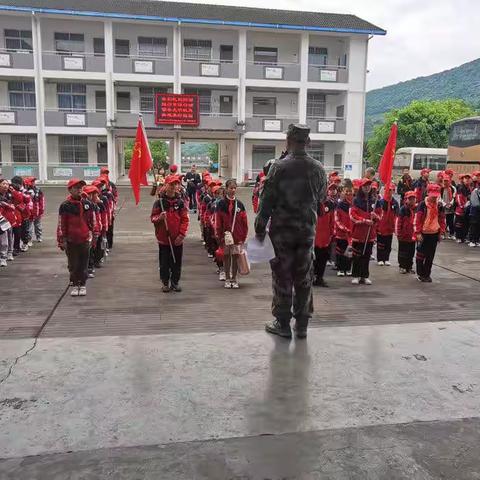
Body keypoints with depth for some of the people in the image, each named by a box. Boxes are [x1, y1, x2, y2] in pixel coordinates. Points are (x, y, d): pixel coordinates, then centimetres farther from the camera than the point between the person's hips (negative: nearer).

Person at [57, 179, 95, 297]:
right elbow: (61, 224, -3)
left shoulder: (88, 204, 1)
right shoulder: (65, 206, -6)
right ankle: (75, 285, 20)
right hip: (71, 240, -1)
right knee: (73, 264, 8)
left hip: (85, 239, 2)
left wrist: (92, 235, 10)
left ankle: (83, 285, 20)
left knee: (84, 264, 9)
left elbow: (92, 221, 10)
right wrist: (62, 240, -4)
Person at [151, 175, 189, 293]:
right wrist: (159, 218, -22)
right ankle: (165, 283, 19)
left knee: (177, 261, 8)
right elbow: (153, 218, 1)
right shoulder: (159, 201, -1)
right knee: (164, 262, 6)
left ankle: (175, 282, 22)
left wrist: (182, 234, -10)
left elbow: (185, 219, -1)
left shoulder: (180, 202, 1)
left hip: (177, 239, 1)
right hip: (163, 238, -1)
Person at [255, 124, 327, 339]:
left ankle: (282, 324, 14)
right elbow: (321, 198, 13)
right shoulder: (318, 169, 2)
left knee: (282, 277, 6)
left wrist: (260, 229, -3)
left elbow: (267, 200, -9)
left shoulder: (279, 167, -10)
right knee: (304, 278, 12)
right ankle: (302, 325, 19)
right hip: (308, 230, 3)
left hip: (282, 230, -3)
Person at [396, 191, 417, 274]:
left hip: (412, 235, 5)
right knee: (403, 251, 5)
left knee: (411, 252, 11)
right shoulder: (403, 209, -10)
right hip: (404, 235, -5)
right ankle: (402, 266, 17)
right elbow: (399, 222, -11)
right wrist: (399, 233, -13)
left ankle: (409, 266, 22)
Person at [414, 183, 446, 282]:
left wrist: (441, 232, 4)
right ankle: (420, 273, 16)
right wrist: (418, 233, -13)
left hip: (434, 234, 4)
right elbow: (417, 219, -10)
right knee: (421, 254, 3)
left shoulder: (440, 206, 3)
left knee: (430, 256, 8)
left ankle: (427, 274, 18)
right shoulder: (422, 205, -9)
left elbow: (442, 219, 9)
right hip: (423, 233, -3)